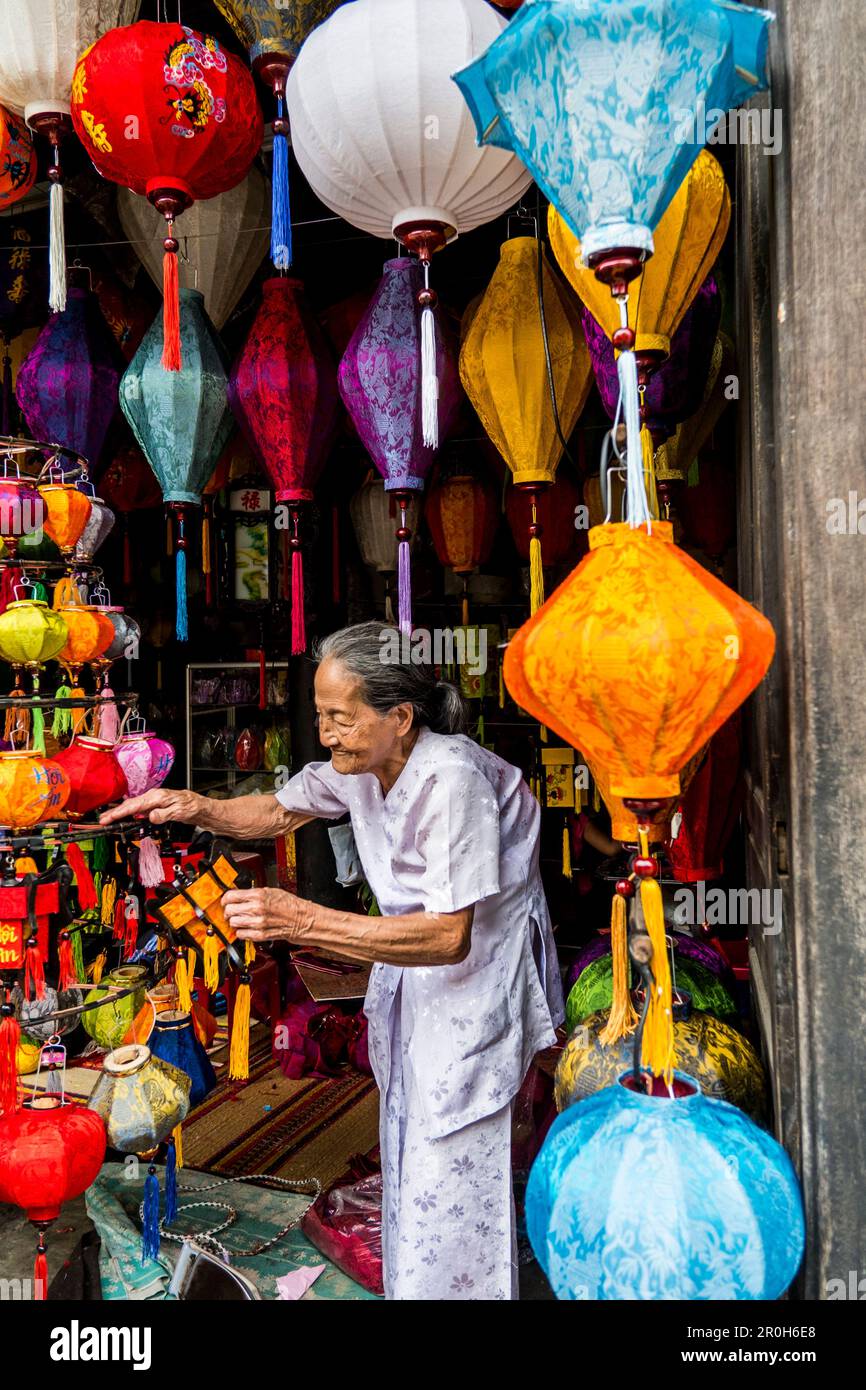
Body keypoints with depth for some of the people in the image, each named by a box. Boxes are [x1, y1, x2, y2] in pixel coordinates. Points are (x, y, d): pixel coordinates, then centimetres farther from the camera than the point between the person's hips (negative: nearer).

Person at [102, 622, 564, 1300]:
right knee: (407, 1165, 21)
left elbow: (450, 937, -32)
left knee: (451, 1176, -1)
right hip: (409, 974, 8)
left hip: (476, 979, -8)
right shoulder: (362, 762, -6)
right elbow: (279, 812, 11)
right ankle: (405, 1282, 40)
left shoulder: (452, 780, -30)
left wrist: (304, 921, -36)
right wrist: (198, 807, -9)